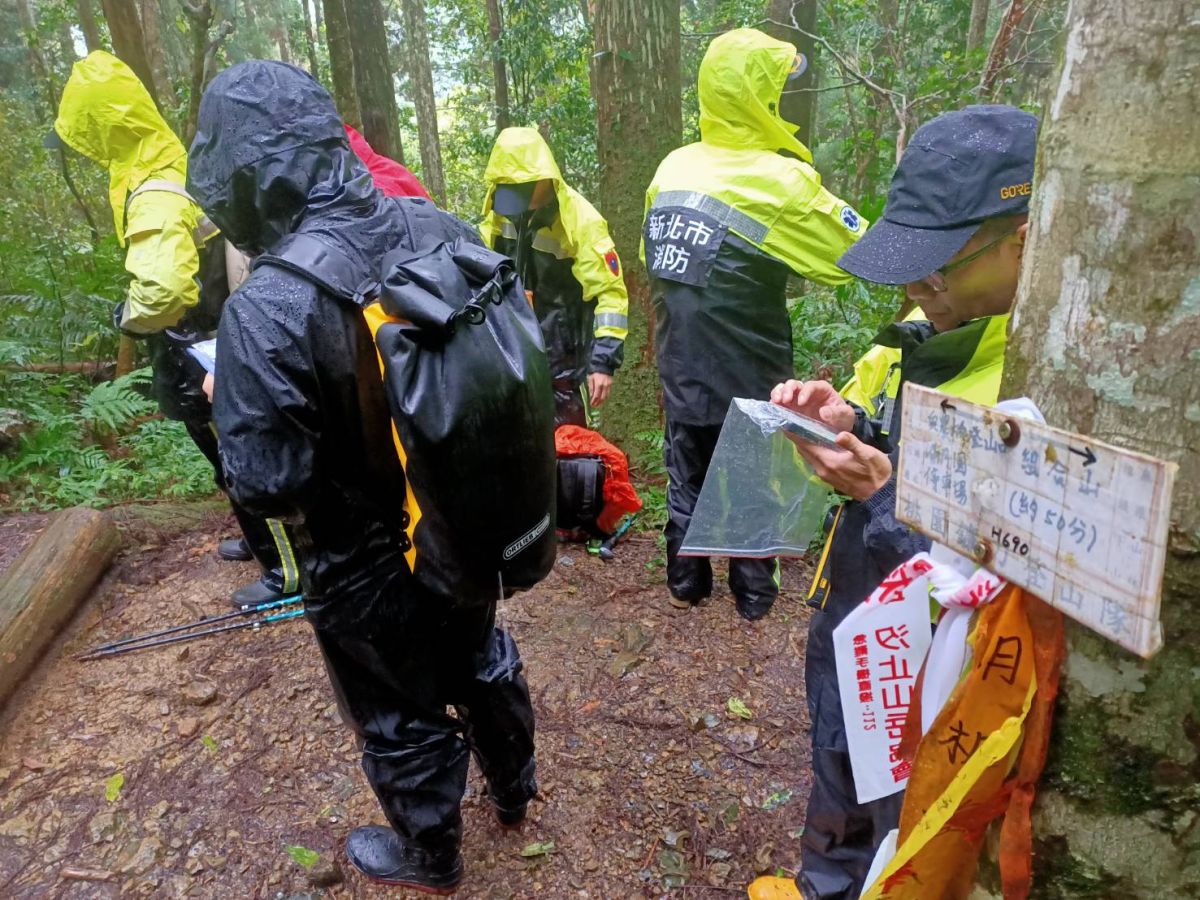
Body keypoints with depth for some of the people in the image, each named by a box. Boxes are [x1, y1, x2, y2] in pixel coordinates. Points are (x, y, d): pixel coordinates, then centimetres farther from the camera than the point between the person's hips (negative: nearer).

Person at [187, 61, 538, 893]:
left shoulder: (268, 308, -30)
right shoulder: (450, 234, -11)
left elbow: (265, 484, -23)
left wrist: (224, 400, -6)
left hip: (370, 570, -5)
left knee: (401, 717, 21)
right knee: (480, 658, 30)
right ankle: (515, 790, 57)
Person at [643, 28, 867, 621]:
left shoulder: (672, 169, 0)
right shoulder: (780, 181, -18)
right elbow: (857, 254, -8)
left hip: (681, 372, 5)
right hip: (746, 378, -4)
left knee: (686, 480, 18)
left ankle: (685, 584, 33)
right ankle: (754, 595, 29)